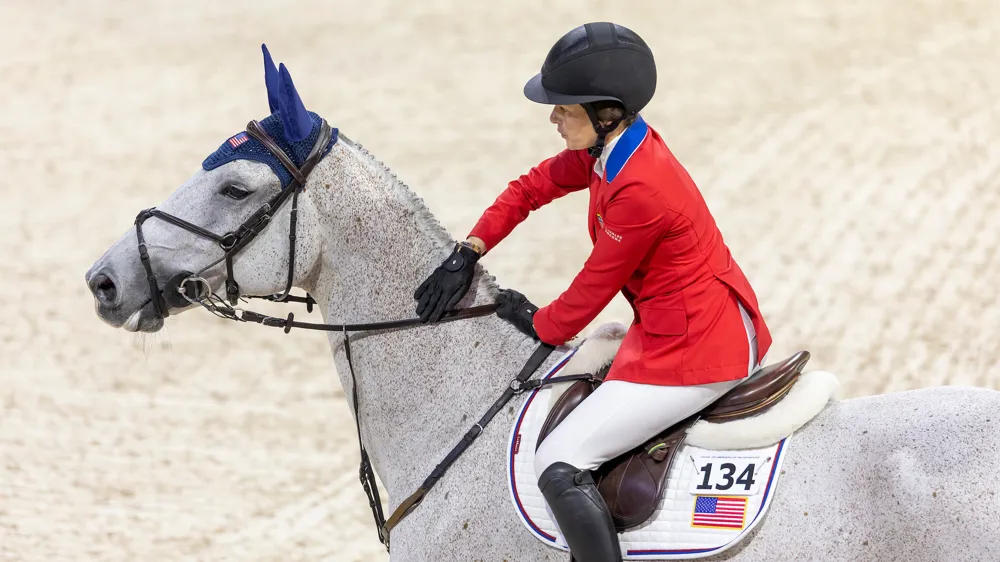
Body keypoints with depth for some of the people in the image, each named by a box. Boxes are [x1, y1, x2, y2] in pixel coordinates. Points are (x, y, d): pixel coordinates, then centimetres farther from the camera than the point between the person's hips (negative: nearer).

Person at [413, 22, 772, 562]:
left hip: (692, 352, -11)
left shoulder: (639, 191, -26)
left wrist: (542, 325, 4)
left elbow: (595, 285, -14)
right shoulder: (608, 146, 2)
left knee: (559, 464, -12)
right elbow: (532, 186, 15)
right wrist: (469, 253, 7)